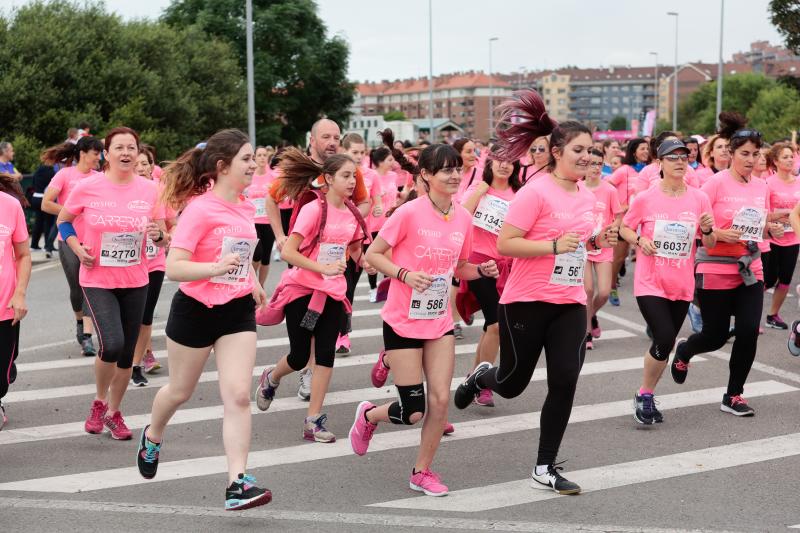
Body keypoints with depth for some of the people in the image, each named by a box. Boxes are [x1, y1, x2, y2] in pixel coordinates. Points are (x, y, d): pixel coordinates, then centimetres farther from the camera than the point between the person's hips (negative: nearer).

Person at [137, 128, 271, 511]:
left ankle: (237, 482, -8)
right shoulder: (199, 208, -18)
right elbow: (173, 268, -24)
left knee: (238, 396, -8)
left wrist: (252, 281, 16)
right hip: (196, 309, -5)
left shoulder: (245, 207, 4)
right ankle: (152, 436, 48)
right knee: (181, 390, 16)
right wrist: (215, 269, -38)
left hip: (238, 310, 5)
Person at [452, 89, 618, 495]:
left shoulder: (587, 197, 8)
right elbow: (505, 244, -18)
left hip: (570, 304, 6)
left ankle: (545, 468, 8)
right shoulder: (536, 192, -15)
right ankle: (481, 376, 46)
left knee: (565, 381, -4)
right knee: (512, 384, 8)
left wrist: (596, 241, 2)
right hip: (526, 301, -5)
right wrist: (555, 245, -26)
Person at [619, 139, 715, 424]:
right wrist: (640, 240, -14)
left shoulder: (699, 198, 0)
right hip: (650, 283, -4)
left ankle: (647, 396, 31)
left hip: (682, 285, 4)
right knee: (665, 339, -17)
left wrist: (707, 230, -16)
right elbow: (624, 229, 5)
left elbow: (710, 245, 6)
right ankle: (644, 394, 5)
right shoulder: (645, 198, -7)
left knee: (665, 343, 11)